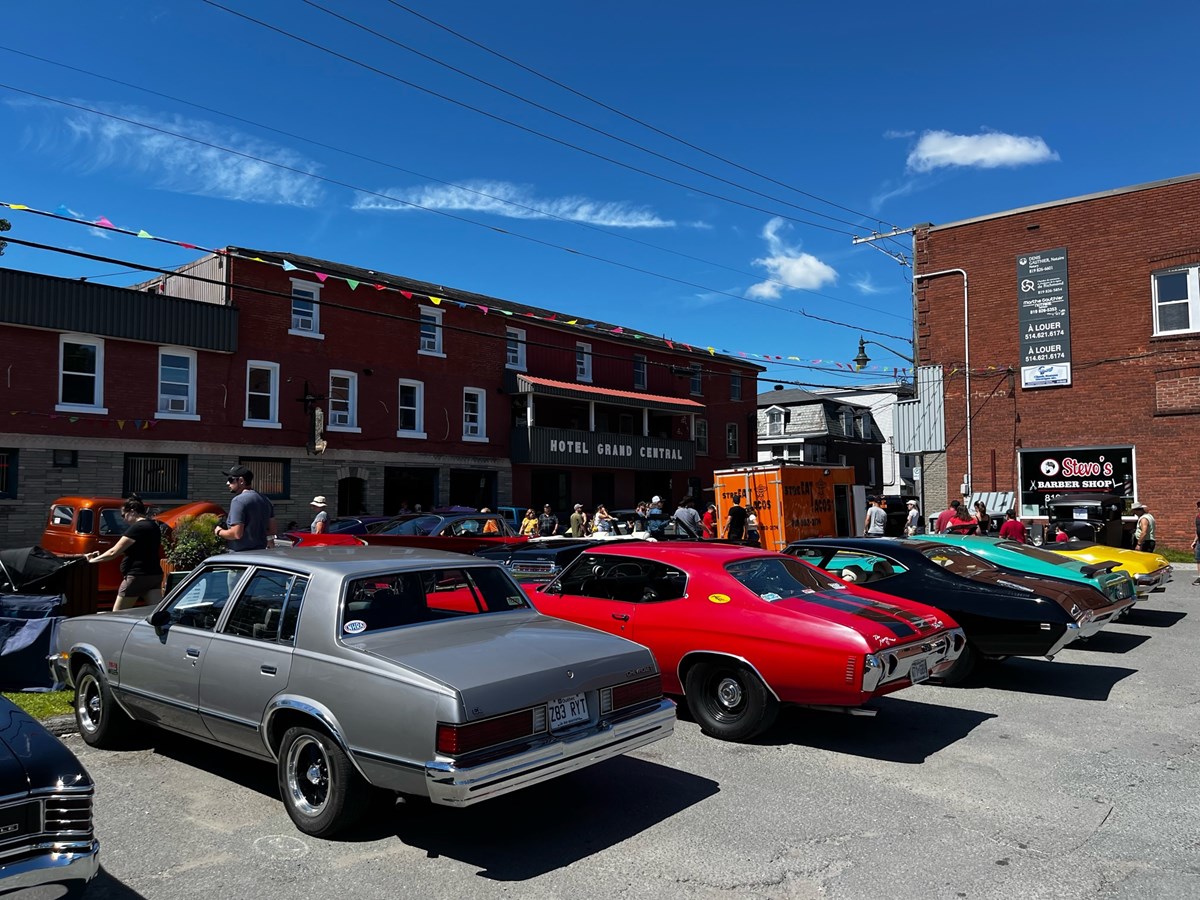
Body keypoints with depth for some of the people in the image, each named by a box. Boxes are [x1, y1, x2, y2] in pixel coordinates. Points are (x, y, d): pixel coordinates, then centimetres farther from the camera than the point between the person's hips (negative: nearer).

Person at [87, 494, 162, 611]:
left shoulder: (137, 528, -14)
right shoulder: (153, 526, 13)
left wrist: (94, 560, 6)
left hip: (137, 576, -8)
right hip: (154, 575, 8)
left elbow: (114, 552, -11)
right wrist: (101, 555, 23)